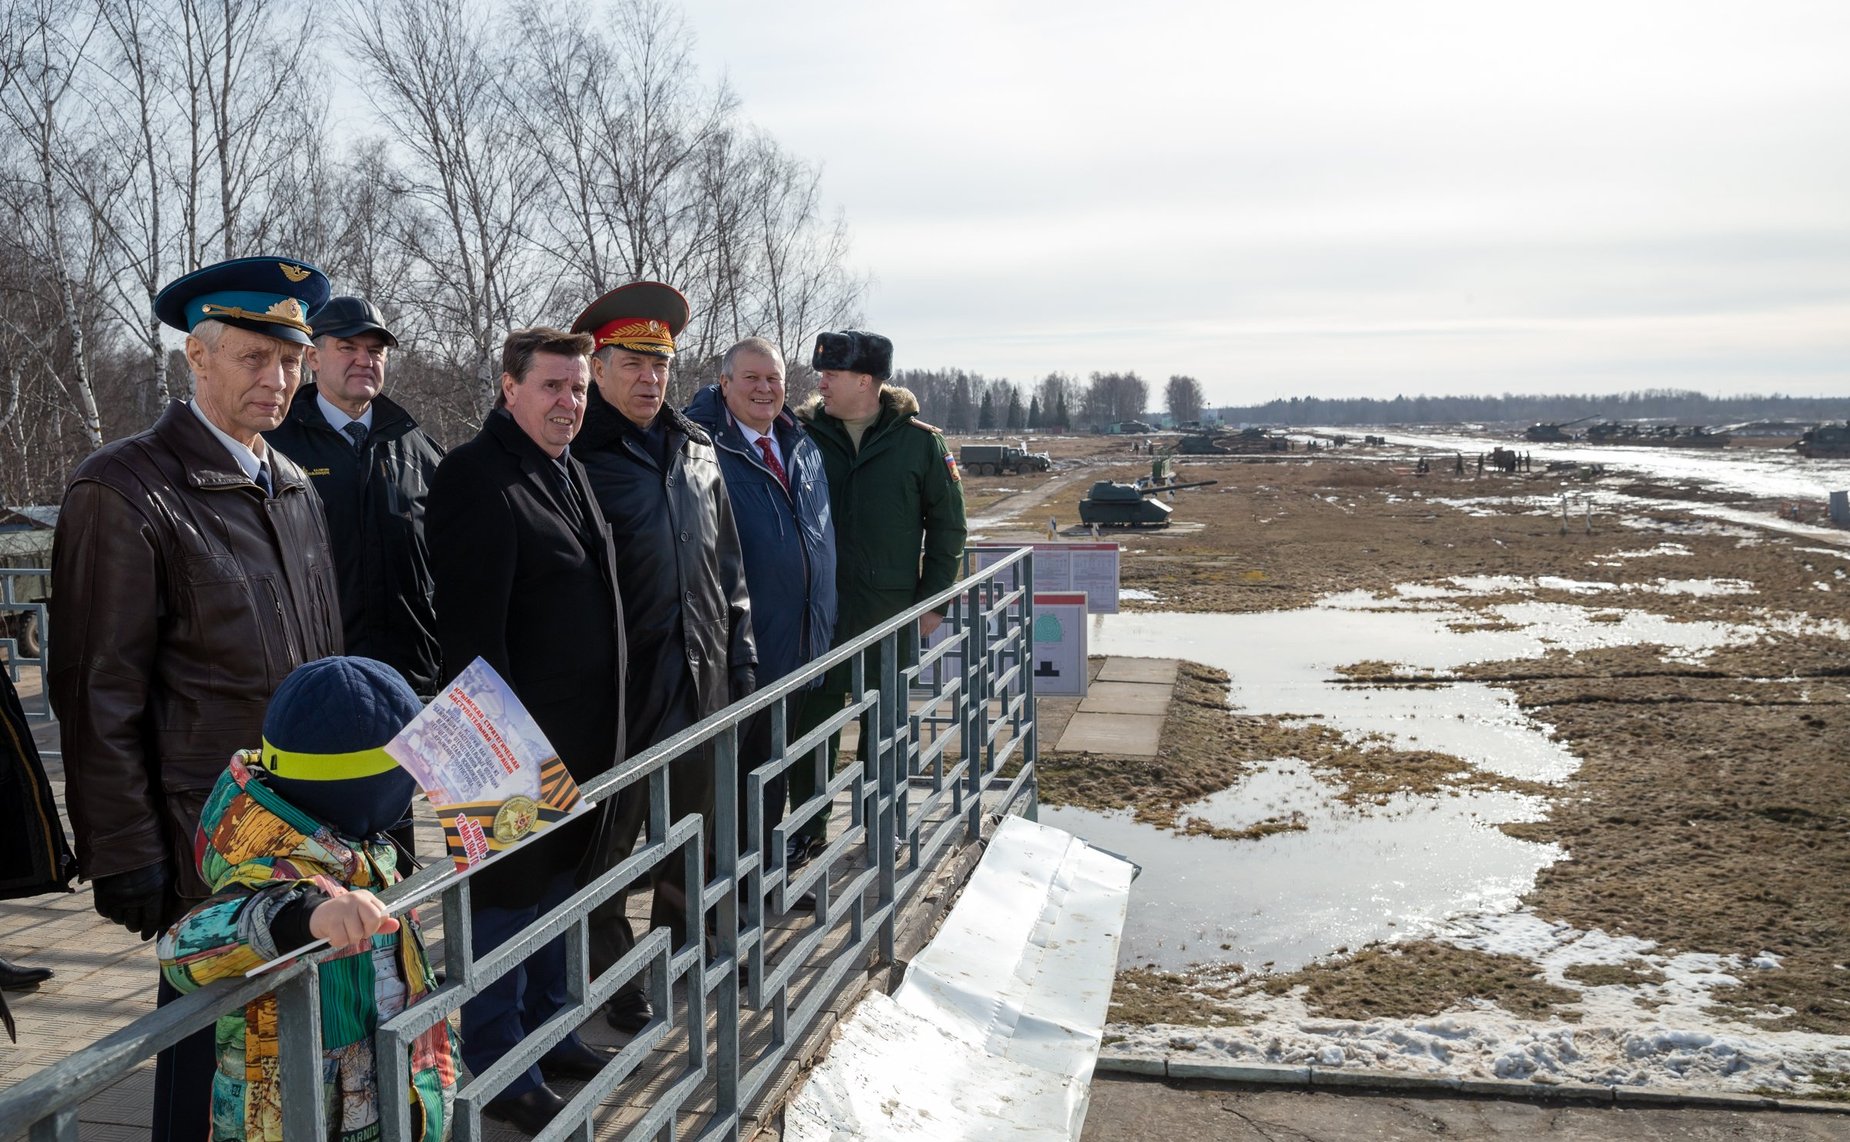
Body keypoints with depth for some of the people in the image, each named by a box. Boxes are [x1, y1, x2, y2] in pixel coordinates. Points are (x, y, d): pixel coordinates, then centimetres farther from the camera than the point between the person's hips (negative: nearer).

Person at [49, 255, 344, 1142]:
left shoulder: (294, 486, 12)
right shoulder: (124, 492, -11)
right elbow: (99, 695, -12)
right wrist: (123, 858, -13)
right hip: (210, 849, -6)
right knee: (214, 1046, 6)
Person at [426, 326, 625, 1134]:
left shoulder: (567, 470, 13)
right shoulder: (476, 476, -15)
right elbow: (471, 625, -20)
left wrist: (605, 721, 17)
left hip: (581, 734, 9)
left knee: (556, 883, 20)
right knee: (509, 897, 4)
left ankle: (546, 1031, 36)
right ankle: (500, 1073, 18)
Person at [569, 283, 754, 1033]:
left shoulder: (695, 452, 12)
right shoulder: (580, 457, -9)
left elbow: (728, 565, 17)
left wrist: (739, 658, 14)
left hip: (701, 682, 7)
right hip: (618, 688, -6)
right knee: (608, 838, 5)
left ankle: (682, 955, 35)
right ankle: (611, 978, 20)